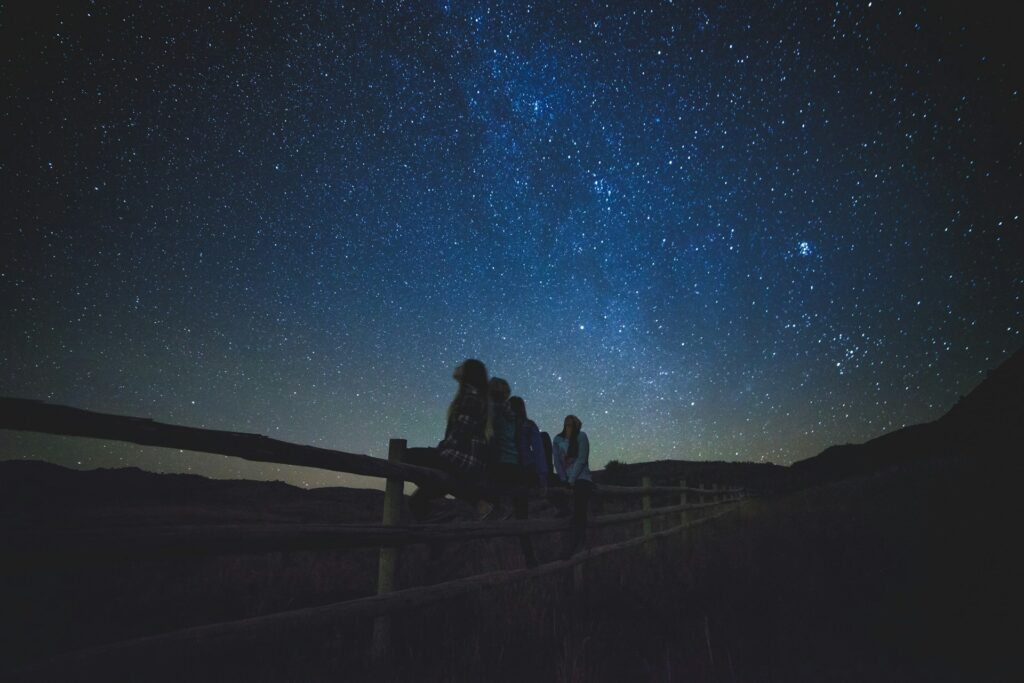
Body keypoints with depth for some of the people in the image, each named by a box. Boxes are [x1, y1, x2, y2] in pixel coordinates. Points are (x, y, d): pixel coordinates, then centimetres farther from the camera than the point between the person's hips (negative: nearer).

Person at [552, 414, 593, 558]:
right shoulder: (558, 440, 10)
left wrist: (572, 479, -13)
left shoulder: (581, 436, 0)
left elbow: (581, 459, -8)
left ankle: (574, 544, -24)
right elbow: (557, 461, 3)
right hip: (566, 480, 5)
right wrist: (564, 480, -8)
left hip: (581, 478, -5)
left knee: (579, 510, -19)